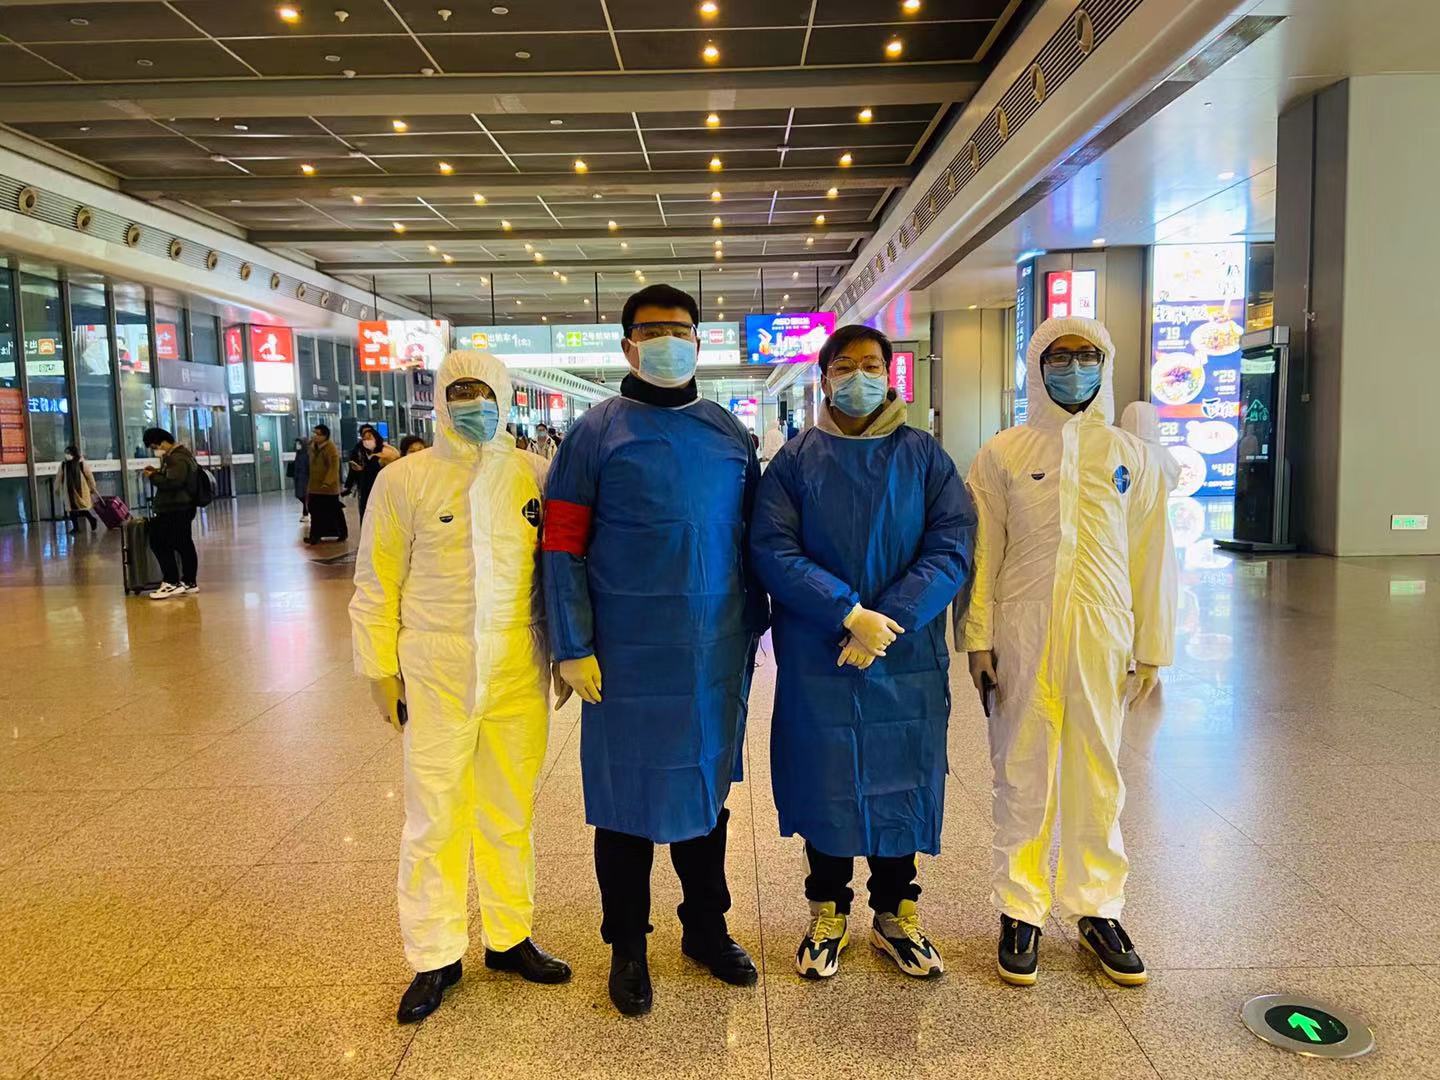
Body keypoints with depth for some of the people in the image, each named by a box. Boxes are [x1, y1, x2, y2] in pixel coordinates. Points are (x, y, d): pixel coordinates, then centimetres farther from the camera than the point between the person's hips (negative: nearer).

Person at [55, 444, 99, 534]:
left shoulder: (82, 463, -8)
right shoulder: (63, 464, 3)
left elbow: (89, 476, -3)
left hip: (81, 489, -4)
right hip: (68, 490, 4)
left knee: (83, 508, -5)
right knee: (71, 508, 5)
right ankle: (75, 527, 11)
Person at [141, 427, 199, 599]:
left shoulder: (177, 459, -17)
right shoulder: (180, 454, 16)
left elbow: (172, 483, -26)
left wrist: (153, 477, -14)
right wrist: (158, 472, 12)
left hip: (173, 511, -11)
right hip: (182, 509, 11)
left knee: (160, 543, -7)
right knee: (184, 545, 13)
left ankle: (172, 582, -6)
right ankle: (189, 583, 18)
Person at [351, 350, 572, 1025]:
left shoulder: (533, 476, 1)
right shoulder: (405, 480, -3)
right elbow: (376, 585, 1)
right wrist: (381, 670, 2)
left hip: (519, 674, 2)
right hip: (435, 677, -2)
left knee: (510, 815, 14)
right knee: (434, 819, 7)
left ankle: (510, 937, 31)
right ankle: (435, 958, 24)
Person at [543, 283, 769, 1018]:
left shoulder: (729, 435, 8)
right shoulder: (597, 432, -3)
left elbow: (751, 537, 12)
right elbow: (562, 545, -5)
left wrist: (751, 628, 9)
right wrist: (573, 648, -10)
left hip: (716, 655, 4)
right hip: (628, 655, -3)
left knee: (706, 787, 16)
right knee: (628, 798, 8)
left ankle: (706, 928, 35)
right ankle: (627, 946, 28)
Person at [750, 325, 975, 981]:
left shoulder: (924, 456, 4)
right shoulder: (795, 460, 3)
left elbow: (952, 549, -5)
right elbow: (773, 552, -8)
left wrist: (889, 622, -16)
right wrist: (850, 615, -19)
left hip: (907, 659, 1)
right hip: (817, 661, 0)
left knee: (902, 783, 10)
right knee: (825, 784, 9)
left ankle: (894, 915, 30)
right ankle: (828, 914, 28)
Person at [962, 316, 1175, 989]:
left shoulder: (1130, 455, 7)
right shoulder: (1002, 453, 1)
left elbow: (1150, 557, 8)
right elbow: (981, 553, 0)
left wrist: (1152, 649, 7)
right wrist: (978, 640, -3)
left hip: (1101, 637, 2)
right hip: (1023, 636, -1)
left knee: (1097, 775, 10)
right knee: (1022, 776, 6)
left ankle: (1096, 908, 27)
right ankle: (1020, 909, 21)